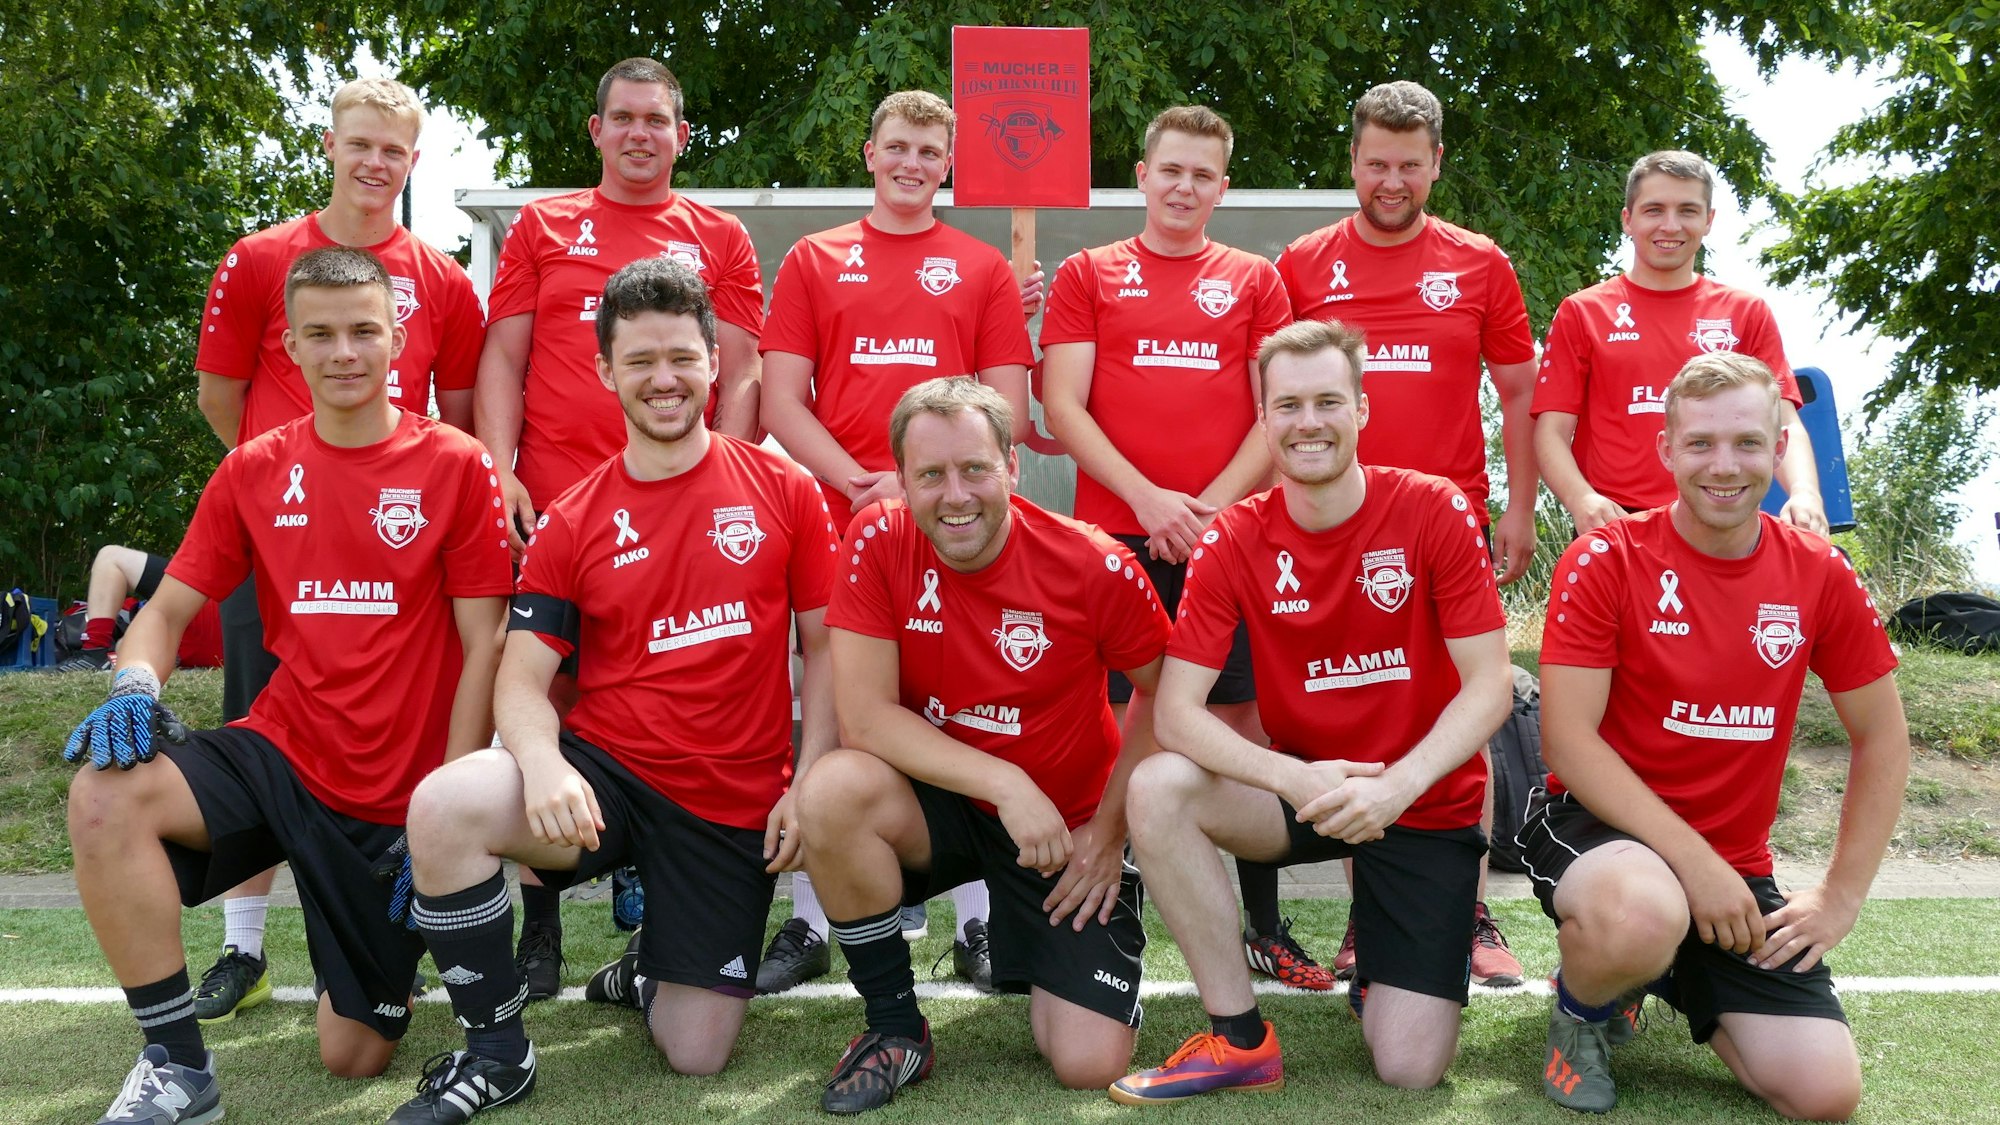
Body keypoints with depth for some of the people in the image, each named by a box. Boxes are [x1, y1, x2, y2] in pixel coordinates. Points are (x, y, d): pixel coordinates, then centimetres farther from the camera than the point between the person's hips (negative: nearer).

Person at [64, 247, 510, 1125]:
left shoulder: (456, 465, -6)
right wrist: (135, 687, -17)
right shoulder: (252, 472, 4)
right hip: (281, 754, 3)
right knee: (105, 797, -28)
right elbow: (169, 608, 7)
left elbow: (481, 649, -7)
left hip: (397, 795, -2)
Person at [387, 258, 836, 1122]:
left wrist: (809, 784, -8)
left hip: (733, 804, 0)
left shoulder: (782, 491, 0)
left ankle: (649, 972, 38)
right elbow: (522, 679, -2)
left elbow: (825, 644, 4)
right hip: (605, 770, 0)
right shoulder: (572, 523, 1)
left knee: (696, 1054, -1)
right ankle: (496, 1051, -8)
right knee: (443, 808, -30)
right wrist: (544, 762, -25)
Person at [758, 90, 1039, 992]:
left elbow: (1007, 409, 6)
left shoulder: (984, 269, 12)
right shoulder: (813, 261, 13)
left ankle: (978, 925, 10)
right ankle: (808, 926, 12)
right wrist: (861, 483, -9)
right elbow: (781, 401, 5)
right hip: (837, 520, 0)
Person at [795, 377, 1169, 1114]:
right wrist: (1005, 783, -26)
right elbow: (863, 717, -19)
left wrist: (1109, 829, -7)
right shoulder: (877, 544, -15)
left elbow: (1164, 691, -3)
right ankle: (895, 1027, -8)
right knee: (833, 791, -33)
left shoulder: (1096, 567, -18)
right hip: (939, 805, 1)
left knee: (1090, 1067, -12)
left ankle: (1050, 969, 27)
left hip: (1071, 827, -1)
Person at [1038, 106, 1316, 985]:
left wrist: (1215, 502, -8)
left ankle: (1264, 926, 11)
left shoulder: (1255, 282, 13)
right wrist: (1147, 498, -10)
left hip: (1228, 534, 1)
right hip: (1116, 532, -1)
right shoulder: (1088, 276, 10)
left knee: (1243, 719, 2)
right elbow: (1063, 404, 1)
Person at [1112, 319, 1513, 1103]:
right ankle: (1240, 1039, -11)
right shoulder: (1233, 540, -9)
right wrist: (1296, 779, -32)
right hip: (1300, 790, 2)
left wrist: (1397, 784, -31)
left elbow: (1488, 686, -14)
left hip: (1426, 803, -2)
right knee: (1157, 790, -28)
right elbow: (1176, 709, -16)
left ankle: (1376, 955, 25)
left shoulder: (1434, 511, -12)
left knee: (1412, 1069, -12)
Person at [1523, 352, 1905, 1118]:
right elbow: (1569, 740, -16)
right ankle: (1582, 1010, -2)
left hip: (1733, 865, 5)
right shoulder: (1605, 560, -13)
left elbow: (1882, 738, 9)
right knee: (1643, 913, -41)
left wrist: (1842, 895, 3)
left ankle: (1677, 977, 23)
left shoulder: (1819, 577, -1)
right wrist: (1692, 859, -23)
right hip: (1599, 825, -5)